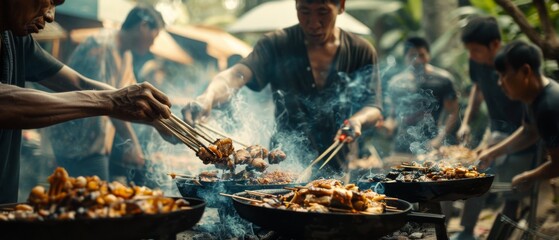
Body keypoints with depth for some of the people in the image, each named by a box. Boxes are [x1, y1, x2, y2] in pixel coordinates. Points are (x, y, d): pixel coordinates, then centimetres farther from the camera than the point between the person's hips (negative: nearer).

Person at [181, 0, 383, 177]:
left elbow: (373, 109, -3)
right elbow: (236, 75, -22)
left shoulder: (361, 52, -1)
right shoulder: (276, 45, -6)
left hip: (334, 172, 1)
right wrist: (208, 97, -44)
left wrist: (357, 120, -28)